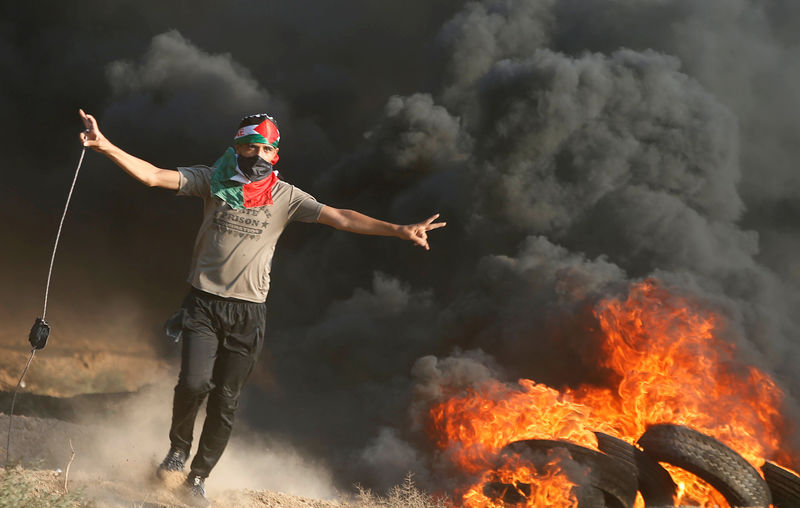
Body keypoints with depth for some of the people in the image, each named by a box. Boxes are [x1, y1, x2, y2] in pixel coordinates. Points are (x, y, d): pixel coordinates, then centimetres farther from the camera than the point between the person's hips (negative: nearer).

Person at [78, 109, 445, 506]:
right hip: (203, 303, -1)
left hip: (248, 312, 1)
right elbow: (153, 176, -6)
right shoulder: (212, 181, 1)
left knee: (226, 402, 2)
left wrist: (399, 230, -10)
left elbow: (340, 218, -2)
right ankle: (178, 448, 13)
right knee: (194, 383, -17)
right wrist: (105, 146, -19)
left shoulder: (285, 197, 1)